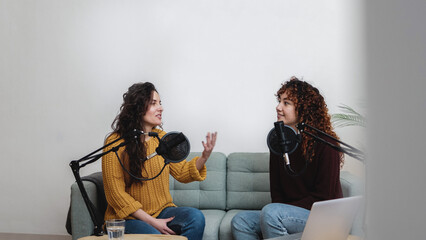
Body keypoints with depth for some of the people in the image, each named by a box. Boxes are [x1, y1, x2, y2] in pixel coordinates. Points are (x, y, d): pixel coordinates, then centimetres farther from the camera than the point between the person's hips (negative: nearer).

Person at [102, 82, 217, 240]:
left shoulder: (162, 138, 8)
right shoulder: (116, 143, -10)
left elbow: (182, 173, 10)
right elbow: (116, 193, -11)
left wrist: (204, 156, -10)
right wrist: (152, 222, -16)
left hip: (162, 211, 5)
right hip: (129, 217, -5)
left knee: (196, 217, -23)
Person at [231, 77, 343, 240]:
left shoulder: (325, 145, -13)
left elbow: (323, 198, -13)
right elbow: (276, 191, 11)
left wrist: (285, 208, -16)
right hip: (286, 213, 7)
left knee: (271, 212, -31)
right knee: (240, 221, -11)